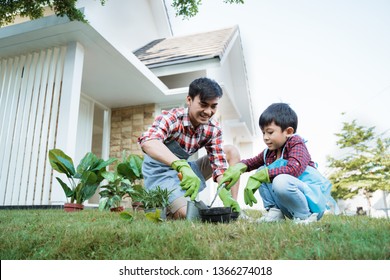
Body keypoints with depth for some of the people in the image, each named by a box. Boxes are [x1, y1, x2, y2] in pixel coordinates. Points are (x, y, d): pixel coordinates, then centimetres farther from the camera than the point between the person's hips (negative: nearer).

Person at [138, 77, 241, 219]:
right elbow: (147, 141, -46)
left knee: (232, 151, -3)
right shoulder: (171, 118, -25)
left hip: (185, 169, 6)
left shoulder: (213, 129, -10)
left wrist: (226, 195, -31)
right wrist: (182, 166, -60)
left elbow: (219, 164, -12)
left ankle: (234, 209, -2)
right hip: (161, 173, -6)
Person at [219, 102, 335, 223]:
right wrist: (238, 167, -9)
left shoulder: (296, 143, -13)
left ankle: (305, 216, -14)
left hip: (314, 199, -7)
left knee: (281, 181, -36)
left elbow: (293, 169, -31)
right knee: (260, 171, 1)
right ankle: (274, 211, 0)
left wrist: (260, 176, -30)